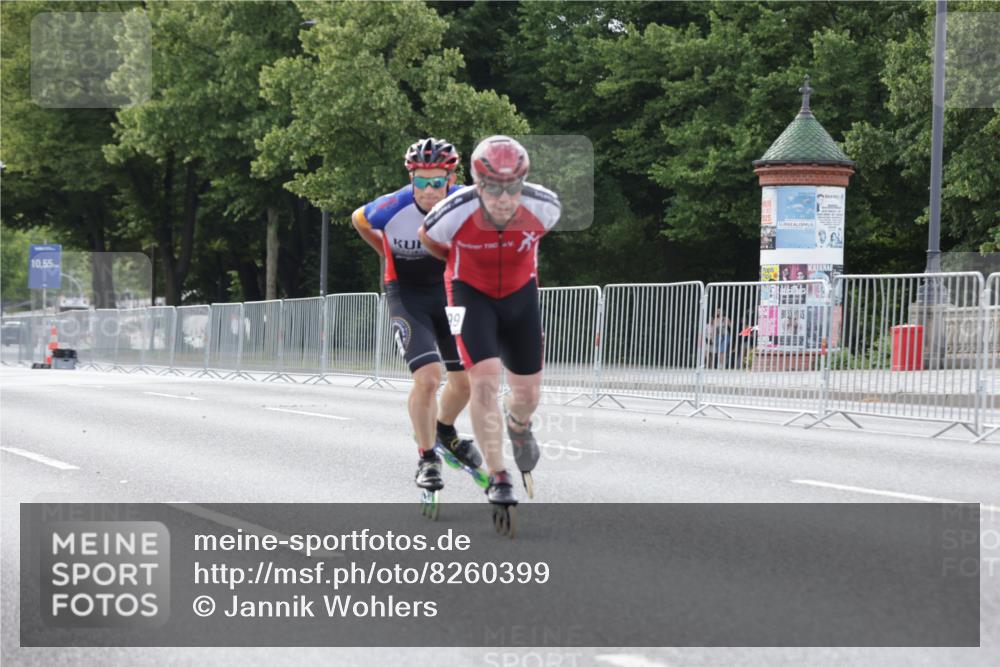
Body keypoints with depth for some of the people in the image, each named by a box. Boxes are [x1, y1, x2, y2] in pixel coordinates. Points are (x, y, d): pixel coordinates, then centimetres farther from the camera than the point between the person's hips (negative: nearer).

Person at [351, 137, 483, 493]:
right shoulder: (393, 208, -27)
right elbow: (359, 220, -2)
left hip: (449, 290, 3)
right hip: (408, 295, -3)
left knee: (466, 379, 8)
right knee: (427, 378, -18)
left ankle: (445, 431, 39)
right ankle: (427, 459, 0)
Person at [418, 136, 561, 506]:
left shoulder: (543, 207, -25)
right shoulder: (453, 214, -31)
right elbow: (428, 241, -6)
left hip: (520, 294, 3)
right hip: (472, 294, -2)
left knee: (528, 393, 8)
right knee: (485, 380, -19)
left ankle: (518, 424, 45)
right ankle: (498, 478, -8)